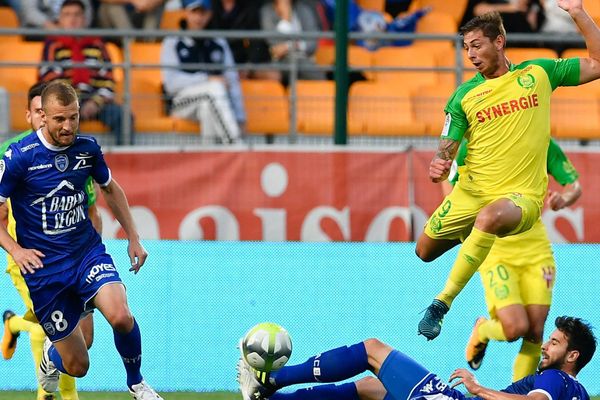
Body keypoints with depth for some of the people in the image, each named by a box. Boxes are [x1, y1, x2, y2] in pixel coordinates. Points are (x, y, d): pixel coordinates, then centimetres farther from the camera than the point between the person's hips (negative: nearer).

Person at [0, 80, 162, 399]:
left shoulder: (87, 148, -2)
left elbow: (111, 189, 18)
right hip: (44, 267, -3)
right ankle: (51, 354, 40)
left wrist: (133, 238, 14)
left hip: (87, 251, 3)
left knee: (120, 316, -28)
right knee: (77, 366, 1)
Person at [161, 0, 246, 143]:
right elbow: (172, 83, -4)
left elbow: (232, 82, 14)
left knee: (206, 106, -34)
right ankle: (234, 144, -44)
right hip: (182, 102, -3)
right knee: (215, 87, -33)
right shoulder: (172, 43, 10)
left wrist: (239, 117, 1)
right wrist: (208, 79, -13)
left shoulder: (220, 44, 21)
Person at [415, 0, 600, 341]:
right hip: (471, 192, 4)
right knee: (425, 250, 8)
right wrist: (439, 166, -20)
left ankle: (443, 302, -30)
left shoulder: (538, 73, 4)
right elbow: (448, 147, 4)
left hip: (520, 197, -4)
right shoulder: (464, 96, 5)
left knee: (492, 216, -38)